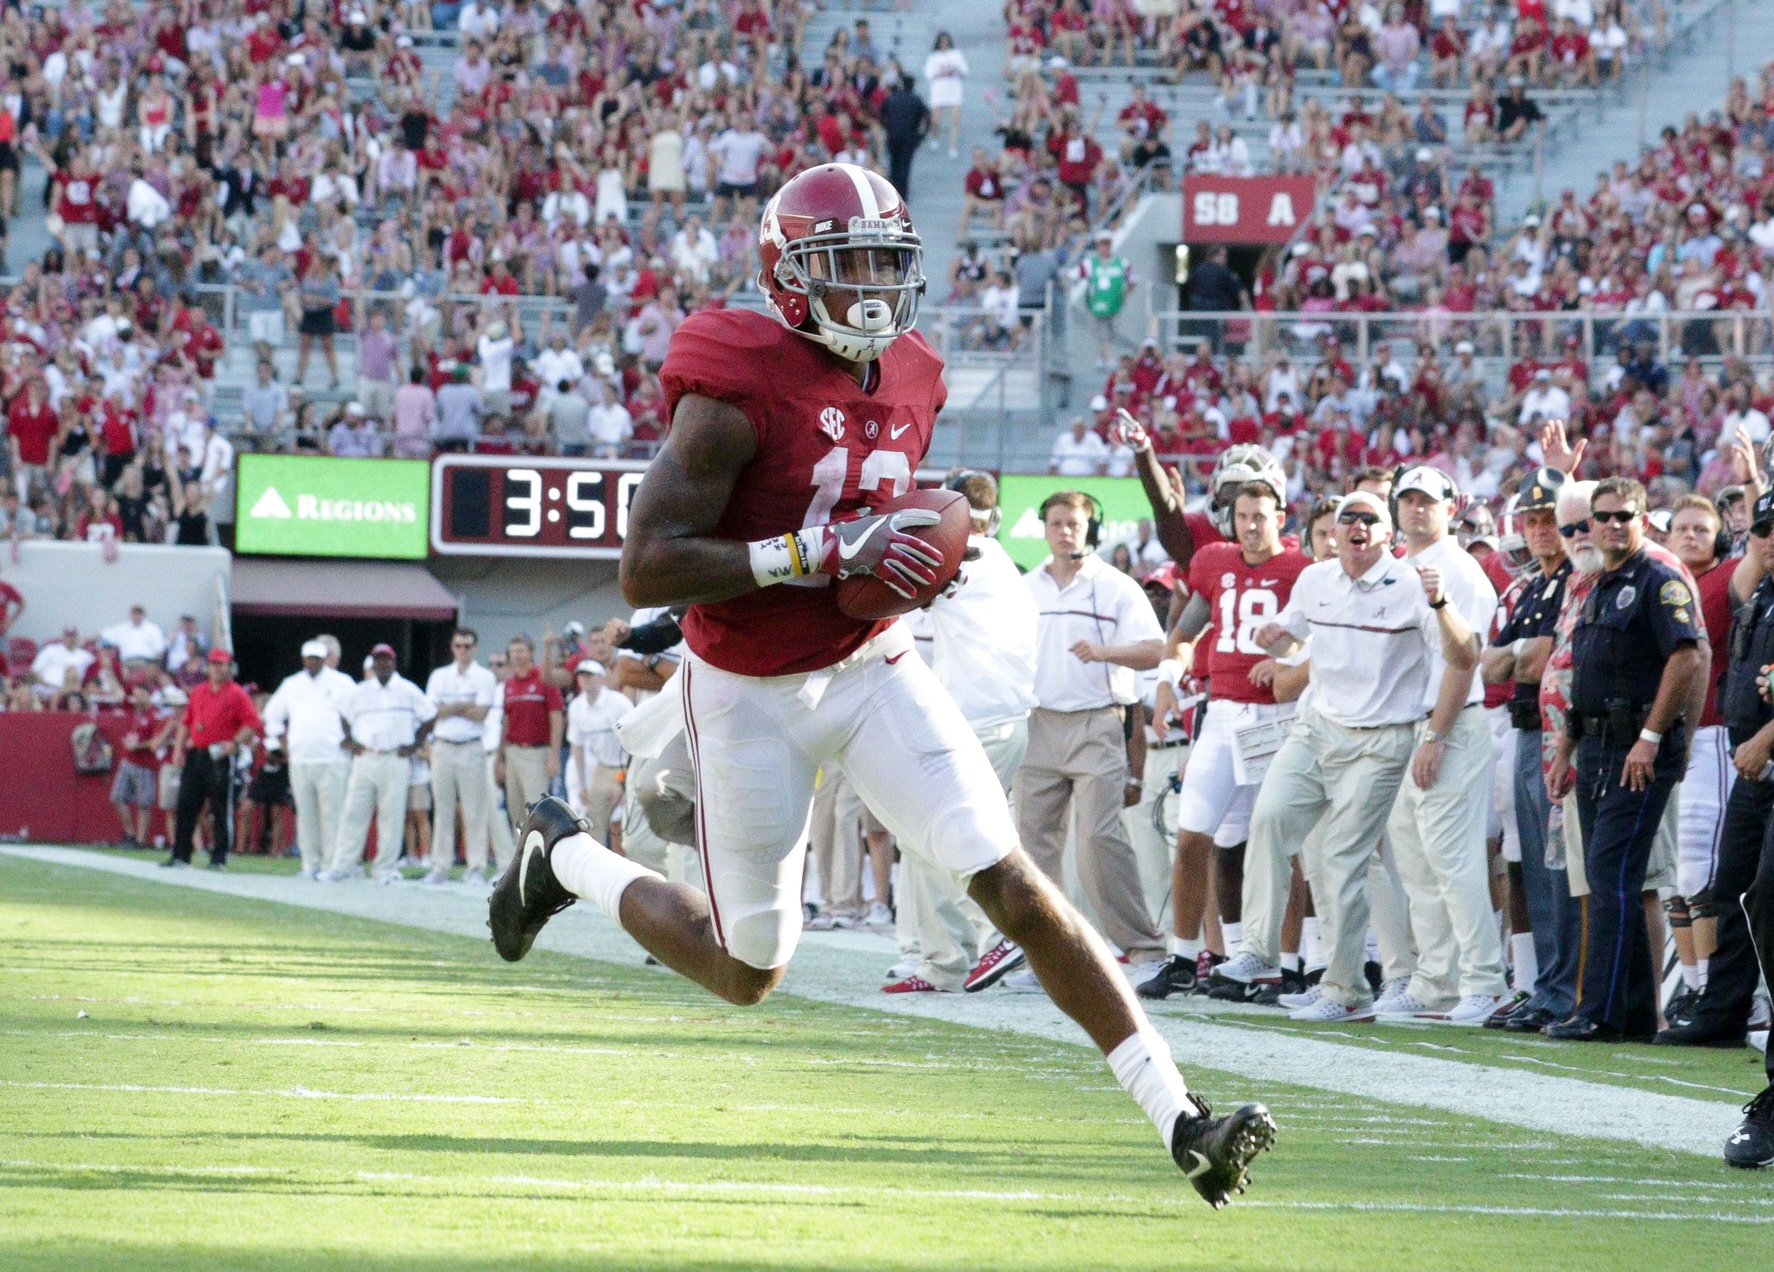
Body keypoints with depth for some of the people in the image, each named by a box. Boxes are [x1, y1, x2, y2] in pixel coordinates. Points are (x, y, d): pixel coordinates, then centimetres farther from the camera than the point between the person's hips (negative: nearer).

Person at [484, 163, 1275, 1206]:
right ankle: (565, 857, 36)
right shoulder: (739, 391, -21)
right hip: (754, 696, -5)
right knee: (748, 972, 9)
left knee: (1013, 882, -10)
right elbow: (646, 570, -25)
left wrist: (927, 553, -2)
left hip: (873, 666, 5)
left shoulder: (911, 383, 2)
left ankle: (1182, 1119, -12)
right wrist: (825, 553, -28)